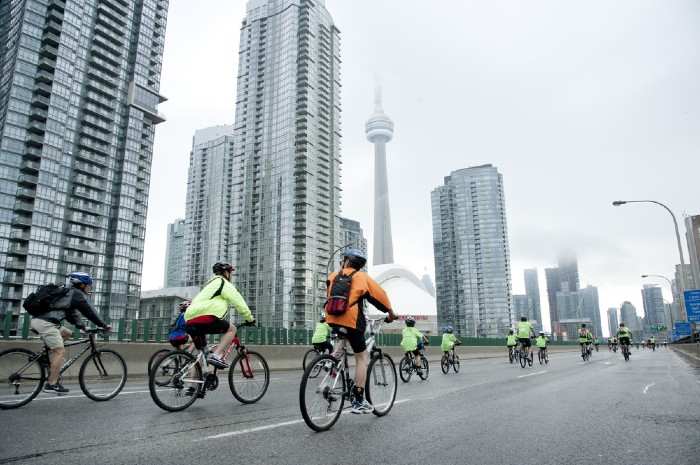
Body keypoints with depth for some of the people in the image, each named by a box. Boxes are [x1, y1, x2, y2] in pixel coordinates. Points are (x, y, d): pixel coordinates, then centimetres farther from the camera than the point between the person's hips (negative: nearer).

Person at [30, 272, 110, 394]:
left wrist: (82, 326, 21)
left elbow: (72, 314, 28)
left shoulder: (69, 293, 25)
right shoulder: (77, 294, -2)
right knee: (60, 351, -9)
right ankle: (51, 384, -9)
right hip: (45, 322, -10)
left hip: (37, 320, 10)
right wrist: (103, 325, 3)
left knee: (67, 333, 23)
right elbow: (89, 311, -4)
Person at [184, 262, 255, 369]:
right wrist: (250, 318, 9)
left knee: (200, 352, 22)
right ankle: (216, 355, -14)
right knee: (232, 329, 2)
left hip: (190, 320, 9)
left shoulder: (210, 284, 35)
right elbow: (239, 303, 0)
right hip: (204, 317, -9)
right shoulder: (224, 283, 6)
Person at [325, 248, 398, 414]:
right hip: (351, 321, -4)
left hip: (332, 320, 5)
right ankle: (358, 401, 4)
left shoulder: (333, 276, 14)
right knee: (362, 358, 6)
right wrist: (391, 313, 20)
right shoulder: (362, 277, 6)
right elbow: (380, 295, 7)